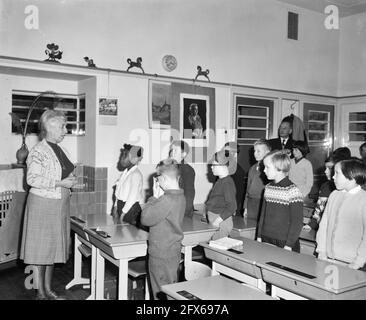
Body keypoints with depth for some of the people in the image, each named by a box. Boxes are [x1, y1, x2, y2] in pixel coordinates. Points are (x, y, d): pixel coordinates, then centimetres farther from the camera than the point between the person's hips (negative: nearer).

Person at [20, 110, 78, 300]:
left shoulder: (60, 150, 11)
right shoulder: (38, 152, -14)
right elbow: (32, 179, -20)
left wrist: (70, 180, 3)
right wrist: (60, 183, -22)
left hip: (60, 205, 8)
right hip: (43, 205, -8)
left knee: (52, 248, 14)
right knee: (40, 249, 3)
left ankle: (48, 290, 26)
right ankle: (40, 293, 16)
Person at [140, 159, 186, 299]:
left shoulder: (166, 200, -26)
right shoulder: (180, 197, 3)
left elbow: (145, 219, -19)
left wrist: (155, 197, -13)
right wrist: (158, 197, -2)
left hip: (161, 254, -9)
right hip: (174, 251, 9)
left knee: (161, 293, 5)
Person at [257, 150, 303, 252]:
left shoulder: (292, 190, -14)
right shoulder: (268, 188, 6)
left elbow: (297, 222, -14)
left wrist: (289, 245, -14)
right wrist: (259, 236, 12)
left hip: (284, 244, -6)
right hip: (266, 240, 6)